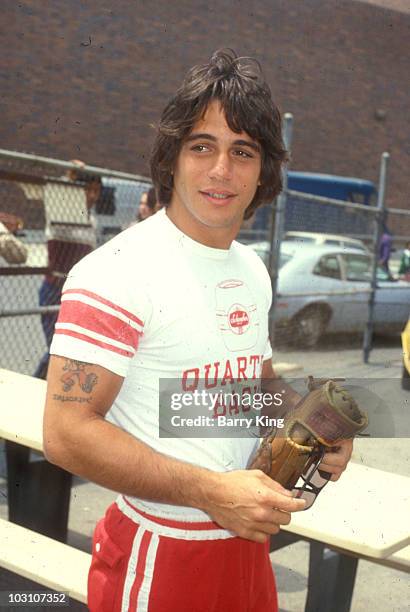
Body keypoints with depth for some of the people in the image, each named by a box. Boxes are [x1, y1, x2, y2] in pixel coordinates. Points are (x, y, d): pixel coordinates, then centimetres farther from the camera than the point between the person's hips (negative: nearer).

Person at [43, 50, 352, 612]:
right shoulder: (120, 271, -19)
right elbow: (67, 433, -23)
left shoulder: (253, 270, 6)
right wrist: (211, 492, -25)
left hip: (246, 538, 7)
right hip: (158, 555, -7)